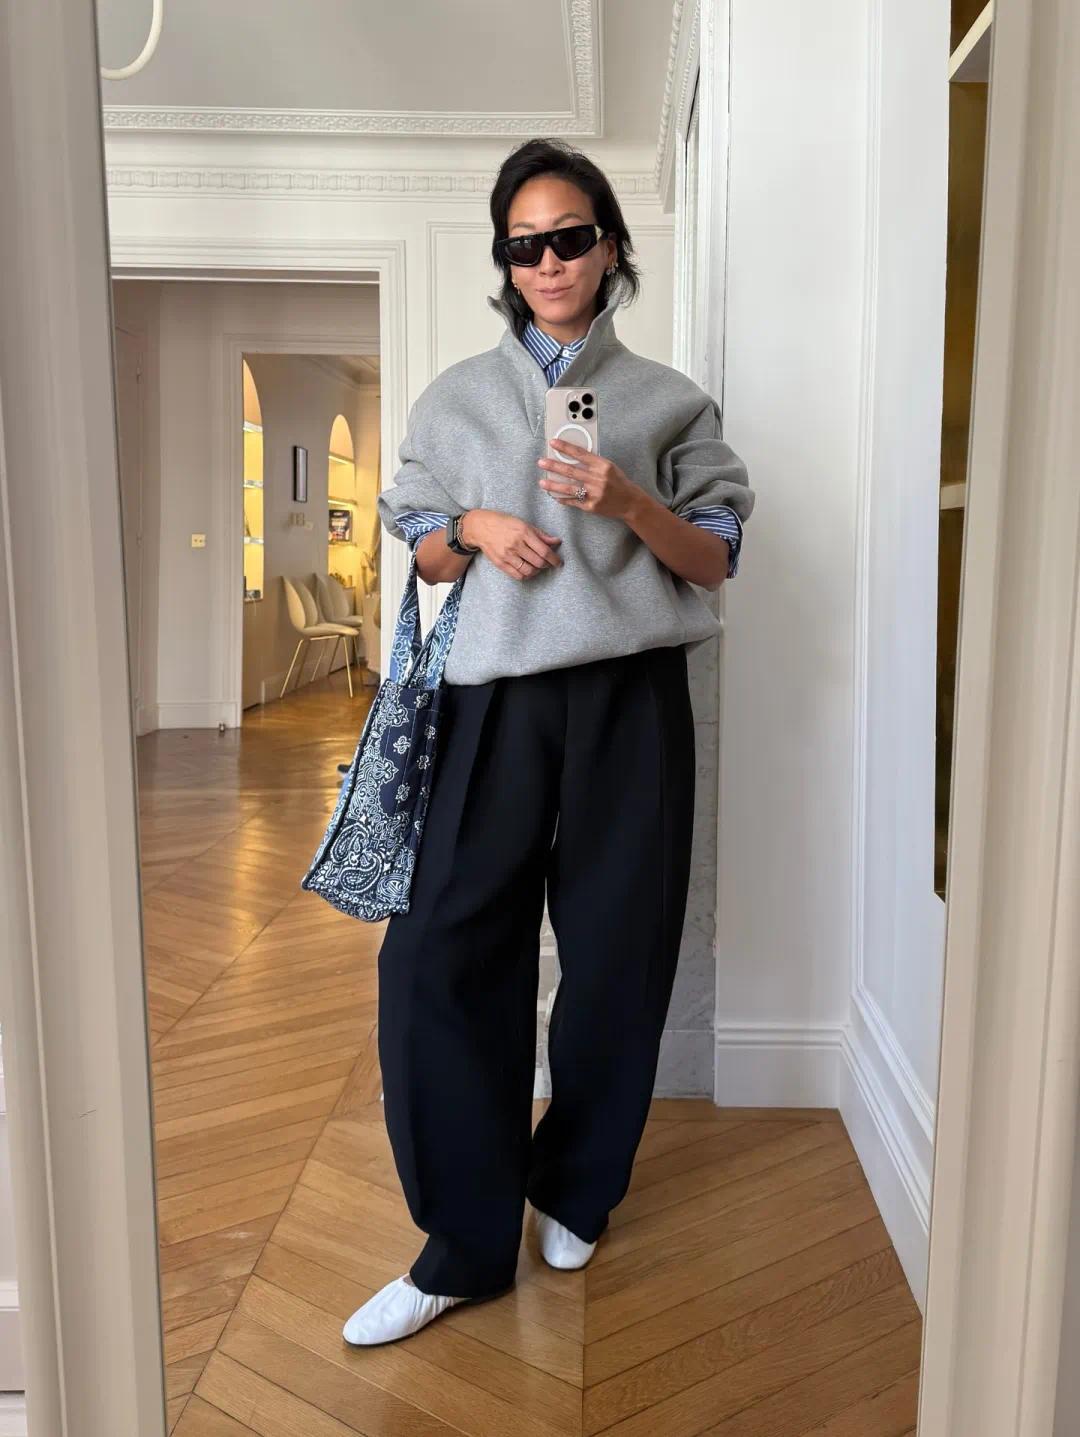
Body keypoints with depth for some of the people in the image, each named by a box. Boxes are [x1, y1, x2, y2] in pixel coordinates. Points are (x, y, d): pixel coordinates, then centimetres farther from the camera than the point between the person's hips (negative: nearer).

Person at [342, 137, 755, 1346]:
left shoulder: (665, 399, 9)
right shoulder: (457, 396, 13)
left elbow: (715, 556, 6)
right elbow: (419, 549, 14)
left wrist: (628, 502, -12)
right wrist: (478, 528, -7)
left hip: (630, 698, 0)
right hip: (499, 697, 1)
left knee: (615, 954, 5)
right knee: (438, 954, -7)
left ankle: (574, 1189, 31)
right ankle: (466, 1242, 10)